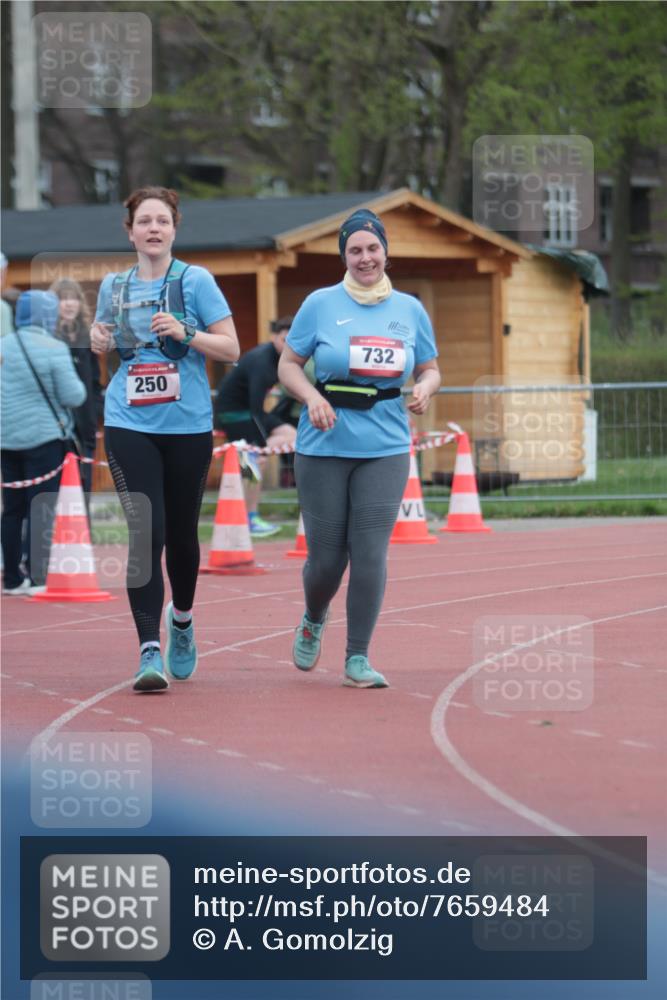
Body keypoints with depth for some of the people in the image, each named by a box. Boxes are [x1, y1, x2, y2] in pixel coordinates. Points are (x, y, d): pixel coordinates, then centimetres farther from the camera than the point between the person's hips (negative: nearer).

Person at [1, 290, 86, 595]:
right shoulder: (53, 349, -12)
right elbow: (73, 396, -12)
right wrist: (76, 383, 7)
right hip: (43, 437, -6)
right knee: (41, 509, -3)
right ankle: (37, 578, -7)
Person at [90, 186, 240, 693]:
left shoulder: (196, 281, -2)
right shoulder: (115, 286, 7)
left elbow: (231, 348, -3)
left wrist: (184, 333, -18)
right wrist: (99, 338, 0)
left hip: (188, 424, -1)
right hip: (129, 425, 1)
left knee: (181, 532, 12)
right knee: (145, 534, -11)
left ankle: (182, 617, 40)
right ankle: (149, 650, -14)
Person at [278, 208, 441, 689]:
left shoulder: (410, 310, 7)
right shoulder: (321, 304, 0)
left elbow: (430, 368, 15)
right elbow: (288, 365, 3)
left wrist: (425, 388, -7)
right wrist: (312, 397, -15)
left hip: (385, 449, 1)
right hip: (325, 447, -1)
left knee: (370, 554, -8)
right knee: (326, 557, 2)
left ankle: (358, 658, 2)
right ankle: (313, 622, 35)